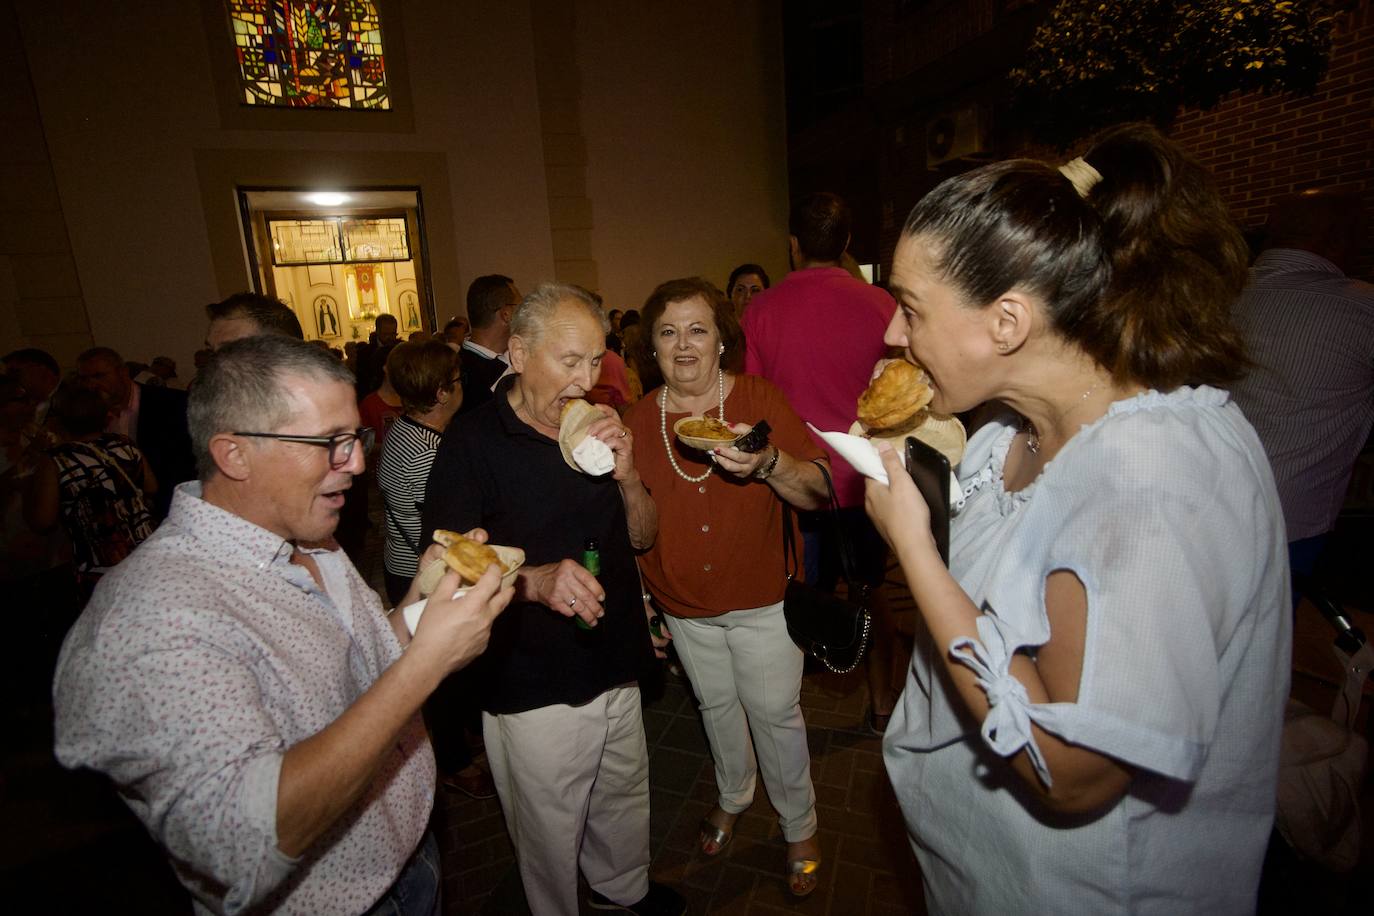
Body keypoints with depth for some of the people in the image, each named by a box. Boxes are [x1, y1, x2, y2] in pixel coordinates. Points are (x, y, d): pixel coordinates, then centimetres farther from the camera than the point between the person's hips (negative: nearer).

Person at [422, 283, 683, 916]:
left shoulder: (597, 429, 4)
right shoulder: (473, 441, -15)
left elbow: (642, 536, 7)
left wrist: (627, 476, -13)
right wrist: (534, 579, -34)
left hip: (617, 671, 6)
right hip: (534, 690, -5)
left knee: (625, 805, 26)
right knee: (550, 832, 15)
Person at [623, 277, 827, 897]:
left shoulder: (761, 399, -14)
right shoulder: (638, 420, -6)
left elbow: (819, 492, -17)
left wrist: (768, 463, -37)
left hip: (761, 600, -3)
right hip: (684, 607, 3)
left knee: (775, 712, 12)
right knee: (717, 706, 24)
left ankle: (799, 827, 39)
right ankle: (733, 797, 52)